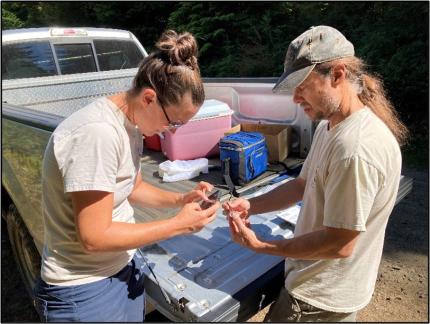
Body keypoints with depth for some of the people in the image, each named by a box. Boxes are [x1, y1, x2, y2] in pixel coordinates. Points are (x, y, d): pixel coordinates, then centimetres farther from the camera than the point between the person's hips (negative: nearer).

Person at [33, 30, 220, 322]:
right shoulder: (97, 133, -29)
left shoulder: (130, 123, -2)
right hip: (85, 288, -7)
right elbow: (94, 237, -26)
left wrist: (180, 199, -4)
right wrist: (179, 224, -20)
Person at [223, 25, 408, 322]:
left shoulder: (356, 148, -32)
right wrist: (251, 206, -6)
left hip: (320, 299, -8)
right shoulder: (329, 126, 1)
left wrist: (261, 246, -21)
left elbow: (339, 245, -28)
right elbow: (303, 185, 7)